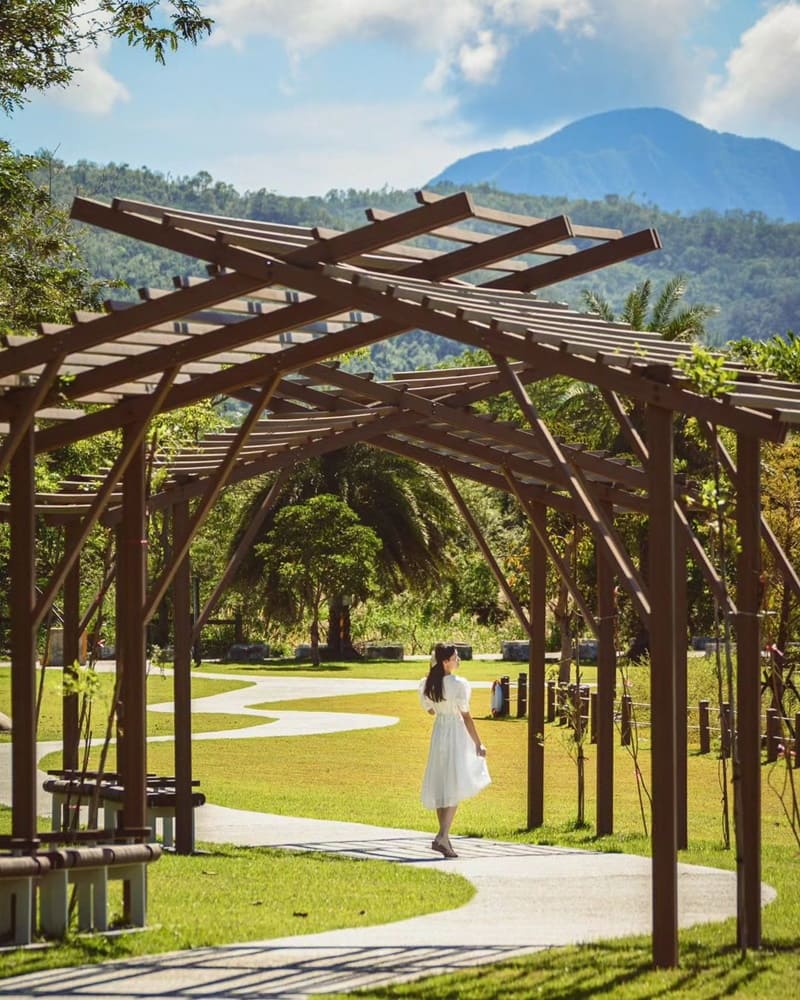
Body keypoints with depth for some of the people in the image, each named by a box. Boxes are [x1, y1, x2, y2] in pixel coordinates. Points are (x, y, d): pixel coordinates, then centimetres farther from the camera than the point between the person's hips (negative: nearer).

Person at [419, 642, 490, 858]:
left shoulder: (426, 684, 0)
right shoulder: (458, 684, -17)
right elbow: (466, 717, -14)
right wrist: (478, 743, -7)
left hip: (438, 733, 6)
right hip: (456, 734, -6)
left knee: (441, 786, 15)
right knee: (455, 786, -4)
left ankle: (444, 836, 21)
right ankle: (442, 836, -17)